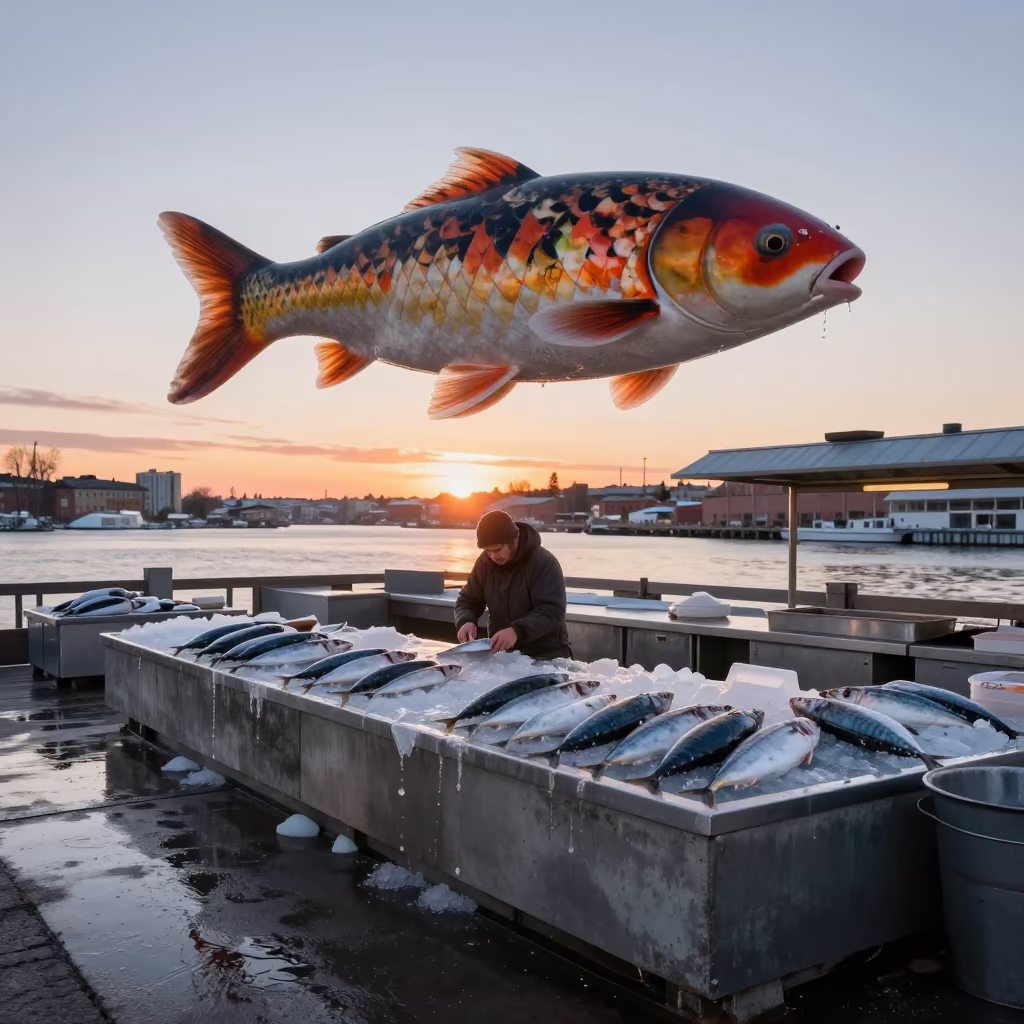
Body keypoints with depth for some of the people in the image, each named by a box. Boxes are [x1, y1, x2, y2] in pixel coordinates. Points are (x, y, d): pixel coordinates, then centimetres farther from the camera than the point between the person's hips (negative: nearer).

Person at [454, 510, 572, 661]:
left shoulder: (544, 562, -16)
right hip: (503, 653, 5)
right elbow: (468, 600, 10)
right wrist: (465, 621, -13)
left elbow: (552, 612, -23)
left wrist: (518, 630, -39)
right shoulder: (485, 562, 1)